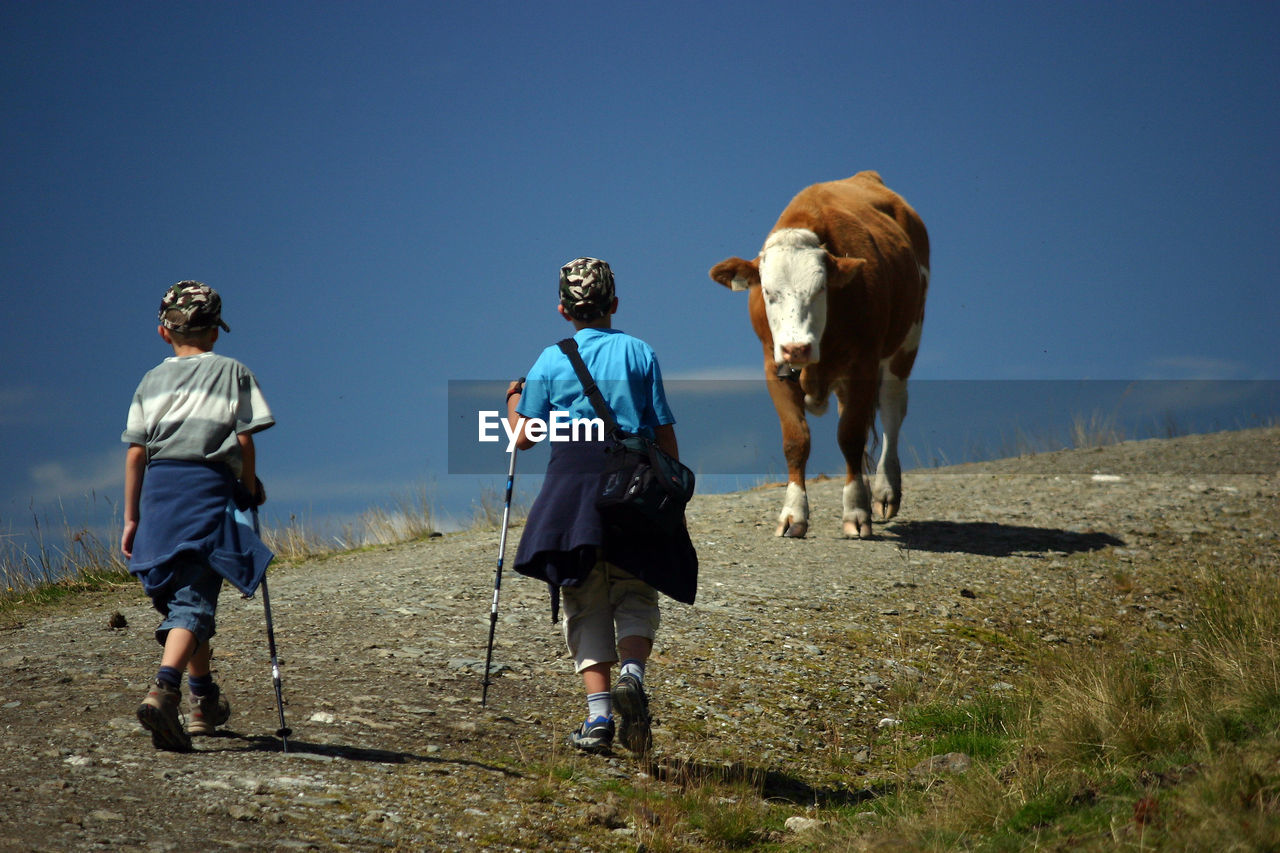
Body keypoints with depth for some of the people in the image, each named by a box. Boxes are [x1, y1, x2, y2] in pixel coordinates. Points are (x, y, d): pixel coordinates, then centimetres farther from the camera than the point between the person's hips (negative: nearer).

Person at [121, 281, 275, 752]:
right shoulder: (233, 373, 7)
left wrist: (131, 517, 12)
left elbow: (135, 452, 9)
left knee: (179, 595, 18)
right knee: (192, 600, -11)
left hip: (159, 488, 4)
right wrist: (250, 486, 14)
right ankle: (164, 690, -34)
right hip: (209, 487, -4)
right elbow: (244, 439, -1)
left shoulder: (152, 380, 14)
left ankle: (205, 701, 30)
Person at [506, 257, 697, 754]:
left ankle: (599, 716, -3)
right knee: (635, 596, 10)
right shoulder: (640, 353, 6)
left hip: (572, 482, 0)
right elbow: (665, 434, 5)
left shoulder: (551, 361, 5)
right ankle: (632, 673, -18)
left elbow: (523, 437, 8)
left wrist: (514, 401, 28)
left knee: (586, 607, 6)